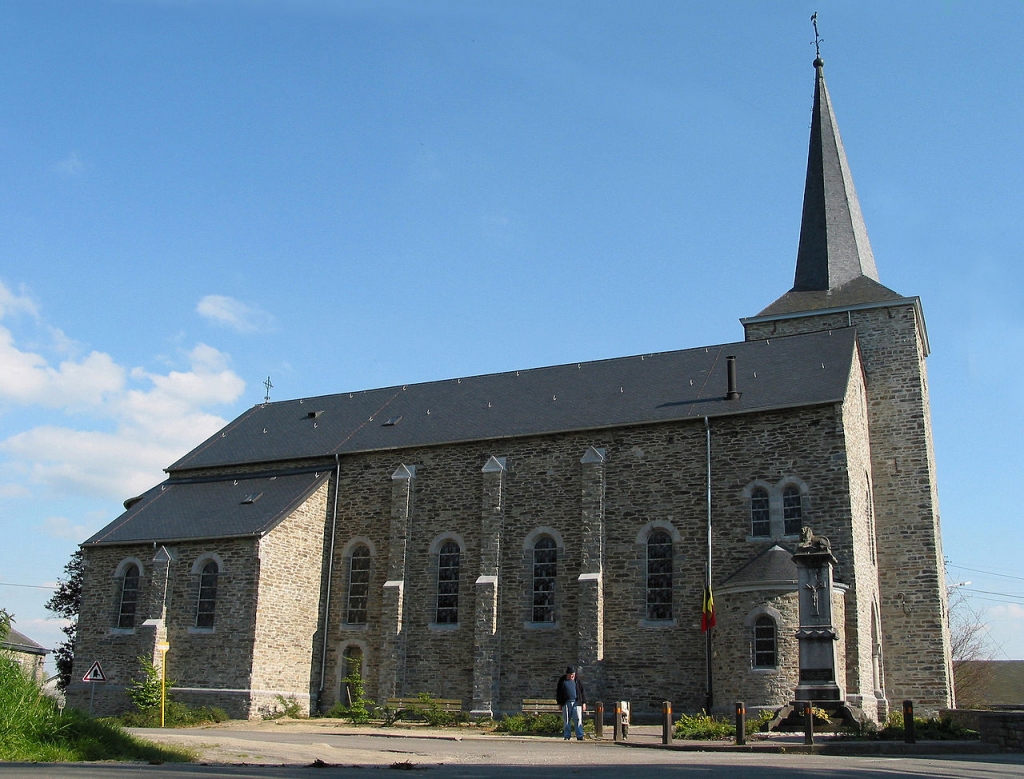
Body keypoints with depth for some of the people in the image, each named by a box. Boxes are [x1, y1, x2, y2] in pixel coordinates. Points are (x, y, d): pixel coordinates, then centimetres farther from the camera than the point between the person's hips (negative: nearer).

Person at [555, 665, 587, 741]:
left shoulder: (578, 680, 8)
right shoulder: (562, 681, 8)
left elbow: (583, 692, 9)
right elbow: (558, 692, 13)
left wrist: (584, 703, 3)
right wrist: (559, 703, 9)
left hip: (576, 702, -1)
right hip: (566, 703, 1)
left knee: (578, 720, -7)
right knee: (566, 720, 2)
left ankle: (580, 736, -4)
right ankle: (566, 736, 10)